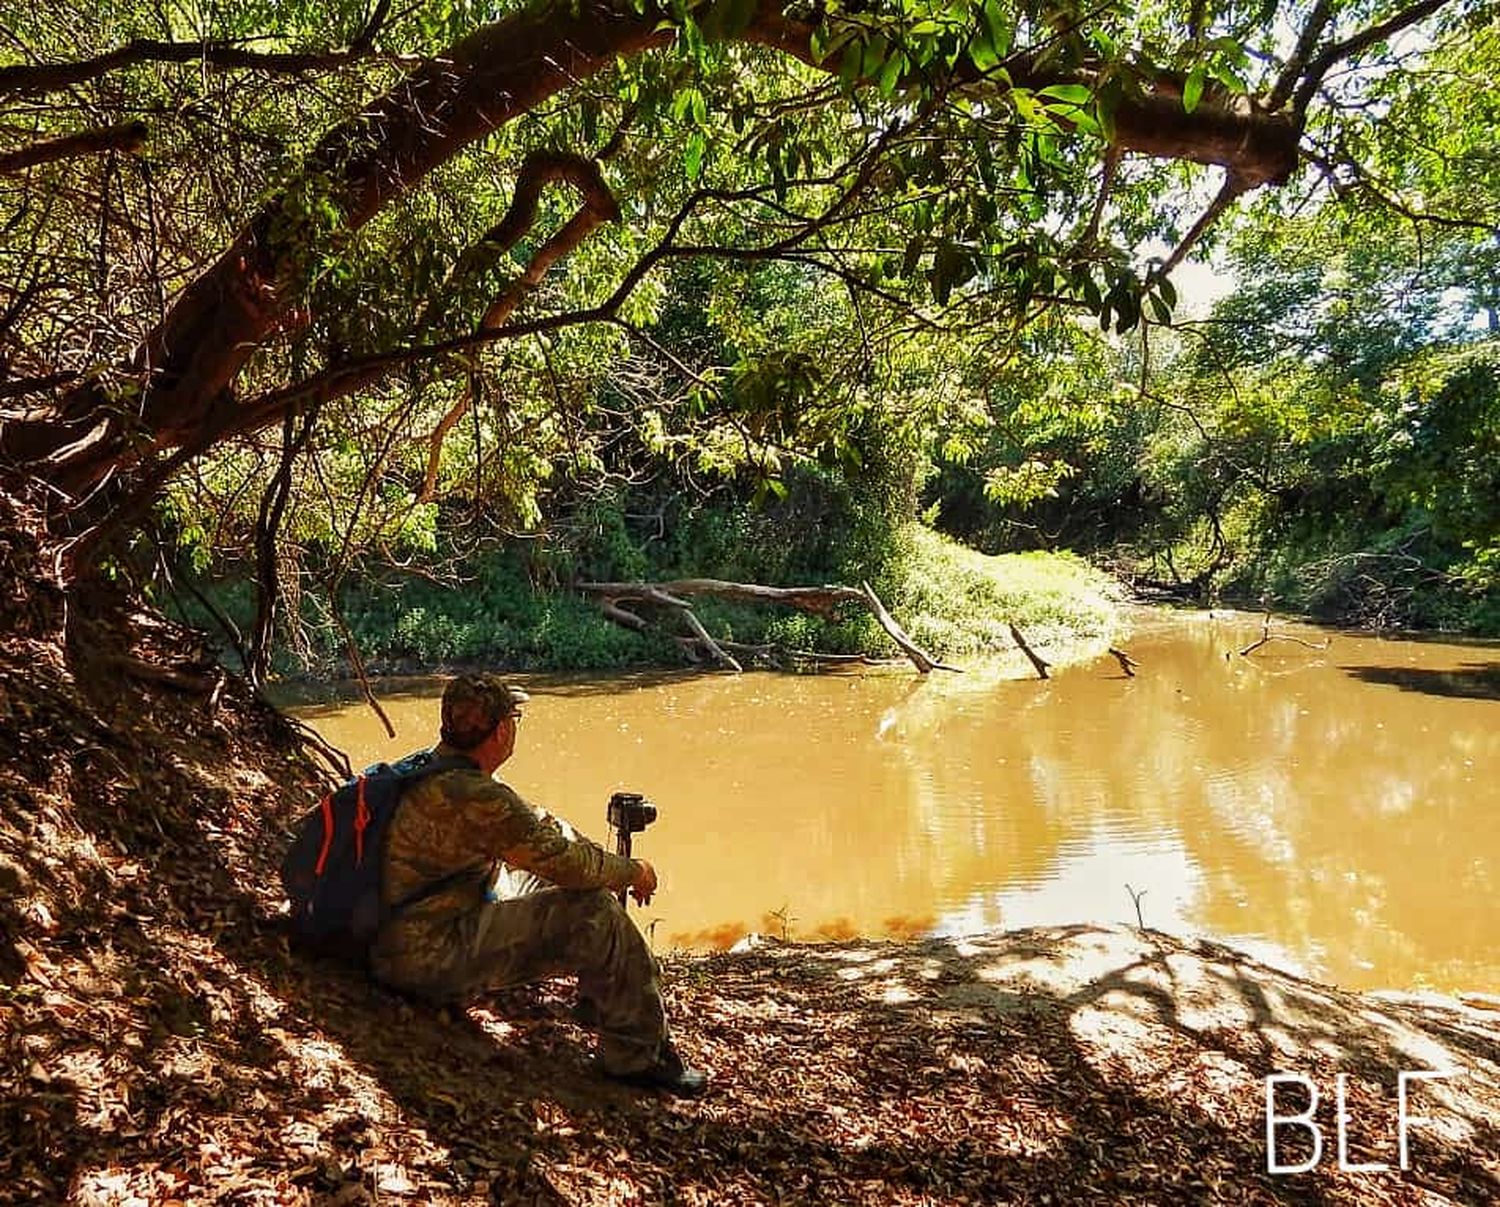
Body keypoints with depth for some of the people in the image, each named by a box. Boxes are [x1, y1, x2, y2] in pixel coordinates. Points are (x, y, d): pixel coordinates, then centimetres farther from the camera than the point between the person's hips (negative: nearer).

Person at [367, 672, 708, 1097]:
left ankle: (599, 1001, 27)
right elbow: (564, 858, -24)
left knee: (550, 879, 17)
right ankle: (638, 1056, -5)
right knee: (593, 912, -19)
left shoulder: (433, 768, 6)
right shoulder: (472, 797, -28)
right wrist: (632, 872, -5)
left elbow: (536, 824, 13)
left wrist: (612, 863, 8)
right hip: (429, 957, -11)